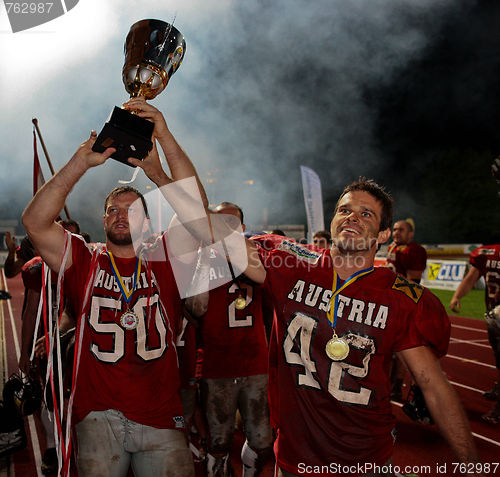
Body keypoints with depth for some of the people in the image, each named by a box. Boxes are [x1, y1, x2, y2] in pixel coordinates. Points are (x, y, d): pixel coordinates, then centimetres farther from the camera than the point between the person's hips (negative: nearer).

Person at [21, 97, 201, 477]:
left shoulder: (163, 258, 4)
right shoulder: (84, 262, 5)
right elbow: (35, 221, -8)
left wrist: (165, 137, -17)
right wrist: (82, 162, -15)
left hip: (160, 416, 0)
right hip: (98, 415, 0)